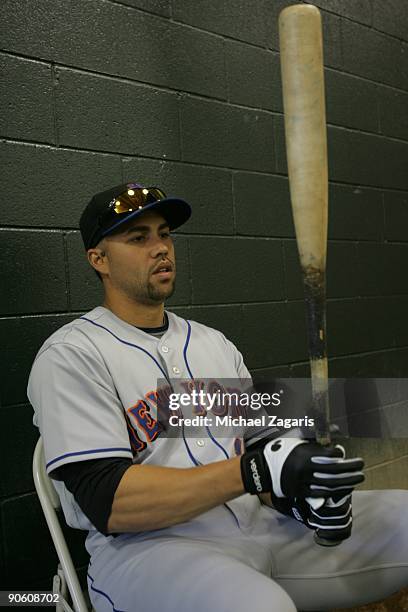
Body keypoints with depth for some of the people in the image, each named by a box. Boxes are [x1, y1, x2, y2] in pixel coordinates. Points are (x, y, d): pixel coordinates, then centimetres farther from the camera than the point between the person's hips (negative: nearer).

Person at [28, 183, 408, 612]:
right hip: (148, 546, -6)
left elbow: (258, 446, 14)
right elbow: (107, 501, -15)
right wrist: (254, 471, -24)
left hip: (262, 524, 6)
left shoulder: (215, 343, 16)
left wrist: (292, 489, -10)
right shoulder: (70, 355, -5)